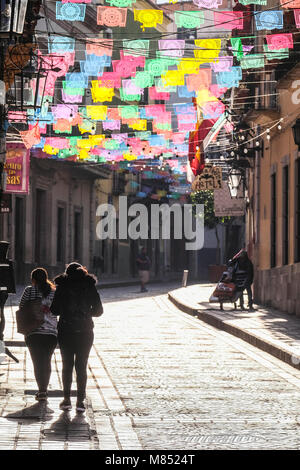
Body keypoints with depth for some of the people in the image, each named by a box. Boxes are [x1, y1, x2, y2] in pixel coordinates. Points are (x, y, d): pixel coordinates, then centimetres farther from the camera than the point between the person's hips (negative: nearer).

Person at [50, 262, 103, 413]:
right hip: (85, 332, 0)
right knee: (81, 366, 5)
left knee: (67, 365, 11)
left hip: (65, 331, 0)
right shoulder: (90, 286, 0)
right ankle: (80, 401, 0)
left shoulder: (62, 287, -2)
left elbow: (55, 310, -3)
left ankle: (66, 399, 8)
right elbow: (98, 310, 1)